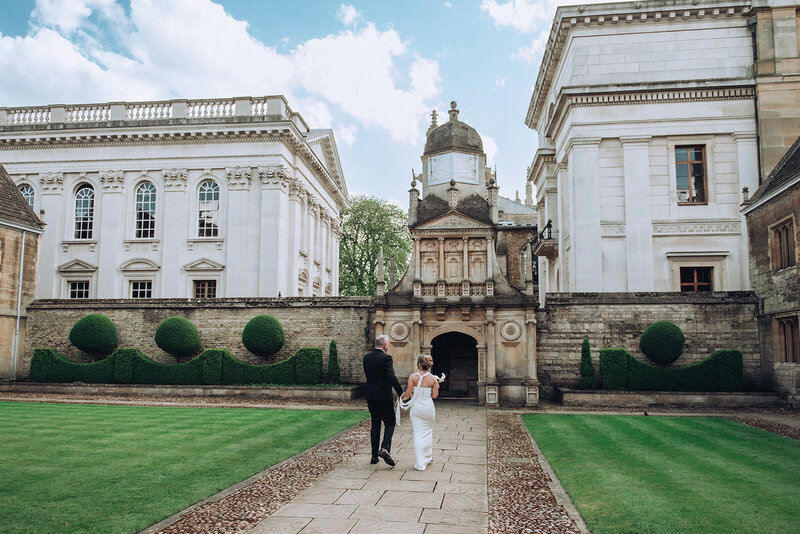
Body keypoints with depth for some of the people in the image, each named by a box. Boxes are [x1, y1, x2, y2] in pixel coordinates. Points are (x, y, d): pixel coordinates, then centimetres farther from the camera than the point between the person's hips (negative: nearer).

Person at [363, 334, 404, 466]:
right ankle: (385, 449, -16)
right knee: (389, 423, 4)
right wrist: (401, 393, -13)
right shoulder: (386, 358, -13)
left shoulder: (366, 357, 6)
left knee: (375, 425, 14)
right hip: (384, 396, -6)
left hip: (370, 396, 6)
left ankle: (374, 456, 15)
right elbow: (392, 377, -20)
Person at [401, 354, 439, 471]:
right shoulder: (433, 379, -5)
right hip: (429, 407, 2)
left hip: (416, 407, -1)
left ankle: (420, 463, 2)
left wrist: (402, 398, 10)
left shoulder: (413, 377, -11)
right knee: (428, 432, 19)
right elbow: (435, 395, -3)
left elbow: (408, 393, -9)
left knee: (418, 434, 3)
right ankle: (428, 457, 32)